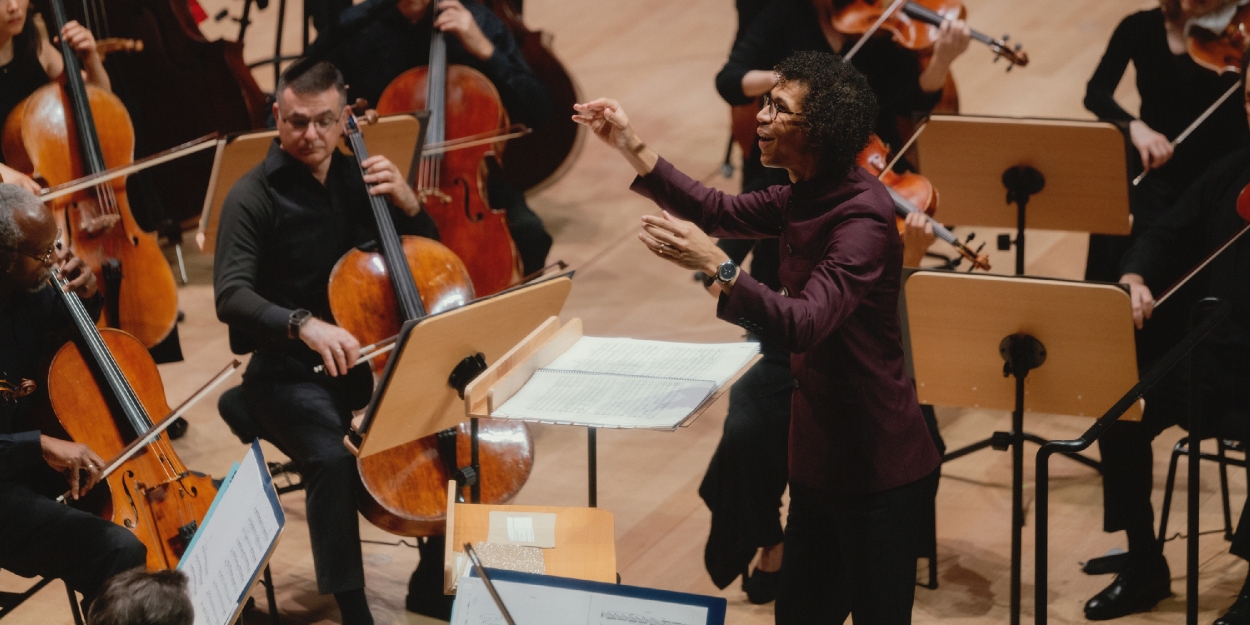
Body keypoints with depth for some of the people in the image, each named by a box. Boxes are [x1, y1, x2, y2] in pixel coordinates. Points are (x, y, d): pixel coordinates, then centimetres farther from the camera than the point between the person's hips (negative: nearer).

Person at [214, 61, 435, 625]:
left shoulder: (356, 178, 7)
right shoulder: (254, 196, -10)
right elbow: (232, 297, -23)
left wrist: (406, 204, -7)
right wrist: (303, 323, -41)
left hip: (365, 356, 5)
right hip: (289, 372, -5)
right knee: (333, 456, -33)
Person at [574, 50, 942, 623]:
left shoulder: (862, 218, -23)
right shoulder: (805, 198, 5)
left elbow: (803, 325, -35)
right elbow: (720, 212, 17)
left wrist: (716, 269, -46)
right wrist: (632, 149, 9)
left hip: (875, 467, -9)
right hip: (822, 454, 9)